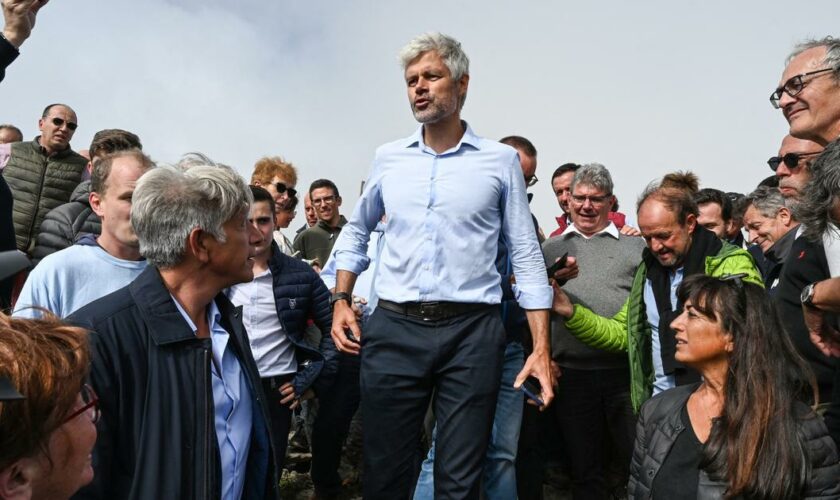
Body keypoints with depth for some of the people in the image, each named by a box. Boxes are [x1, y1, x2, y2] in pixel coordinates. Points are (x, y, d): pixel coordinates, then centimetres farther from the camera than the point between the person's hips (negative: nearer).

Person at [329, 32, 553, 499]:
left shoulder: (501, 160, 2)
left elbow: (526, 256, 2)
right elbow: (356, 232, 22)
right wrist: (342, 300, 10)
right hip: (393, 329, 2)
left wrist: (542, 348, -4)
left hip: (473, 332, -2)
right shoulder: (389, 158, 9)